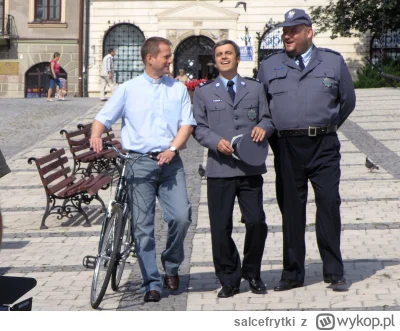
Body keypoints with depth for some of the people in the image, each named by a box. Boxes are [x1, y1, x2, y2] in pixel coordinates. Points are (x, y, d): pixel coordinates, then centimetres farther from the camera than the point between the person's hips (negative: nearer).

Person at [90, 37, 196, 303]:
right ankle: (152, 283, 5)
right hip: (139, 163, -1)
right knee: (143, 226, -3)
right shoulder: (129, 89, 9)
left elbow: (187, 124, 5)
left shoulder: (179, 89, 13)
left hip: (169, 162, 1)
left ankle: (171, 266, 12)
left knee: (181, 216, -14)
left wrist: (173, 149, -10)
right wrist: (96, 135, -16)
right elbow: (104, 117, 5)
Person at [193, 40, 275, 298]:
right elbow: (199, 127, 7)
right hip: (219, 168, 0)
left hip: (250, 167, 1)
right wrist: (217, 141, -11)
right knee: (220, 228, -1)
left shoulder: (255, 88, 16)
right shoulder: (204, 92, 13)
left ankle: (252, 273, 17)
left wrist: (263, 127, -10)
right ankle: (229, 280, 13)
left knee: (256, 222, -5)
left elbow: (268, 118, 13)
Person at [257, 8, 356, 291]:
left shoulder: (333, 62, 8)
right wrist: (276, 133, 10)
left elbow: (348, 101, 15)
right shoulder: (269, 66, 11)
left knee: (329, 203, -6)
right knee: (291, 209, 4)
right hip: (287, 148, 1)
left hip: (324, 145, -1)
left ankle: (334, 272, 3)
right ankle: (292, 273, 12)